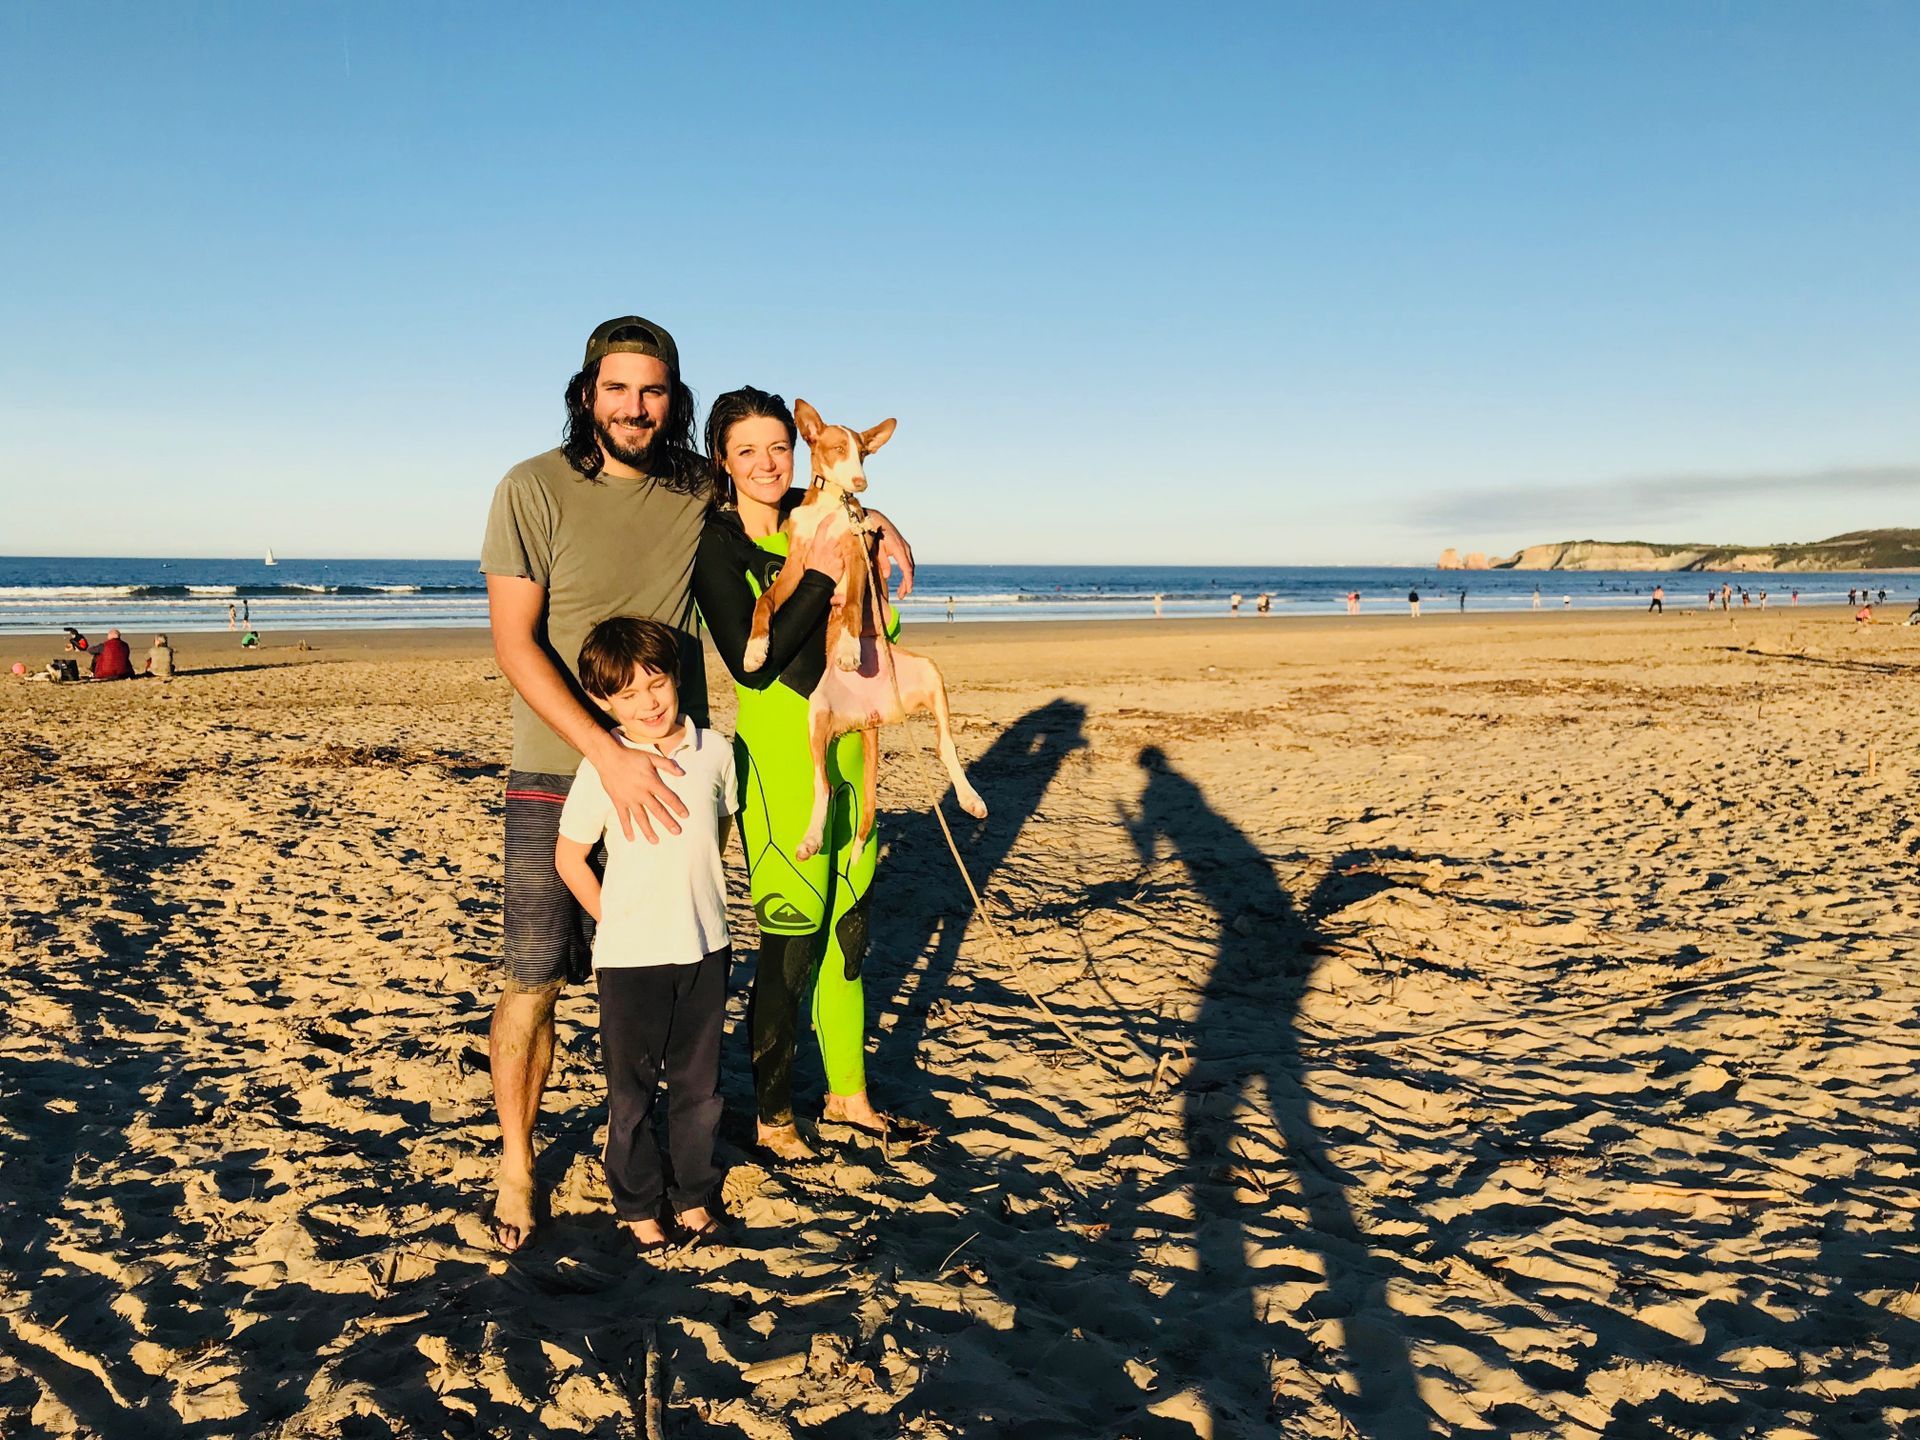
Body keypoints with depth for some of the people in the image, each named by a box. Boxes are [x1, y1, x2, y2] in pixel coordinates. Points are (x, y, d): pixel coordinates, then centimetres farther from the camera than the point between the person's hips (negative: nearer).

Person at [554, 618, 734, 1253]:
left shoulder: (714, 750, -1)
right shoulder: (601, 767, -12)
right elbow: (569, 857, -5)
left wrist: (693, 892, 11)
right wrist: (616, 919, -4)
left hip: (705, 947, 3)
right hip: (632, 956, -3)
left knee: (698, 1083, 15)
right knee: (633, 1090, 10)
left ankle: (694, 1196, 32)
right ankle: (637, 1205, 28)